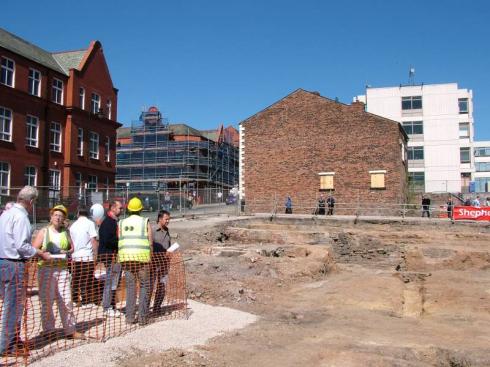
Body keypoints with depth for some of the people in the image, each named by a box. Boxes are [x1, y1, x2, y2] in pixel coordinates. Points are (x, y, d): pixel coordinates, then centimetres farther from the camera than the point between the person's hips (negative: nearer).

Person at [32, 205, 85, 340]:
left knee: (66, 301, 2)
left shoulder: (65, 232, 14)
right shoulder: (43, 231, 4)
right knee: (47, 301, 0)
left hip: (63, 269, 3)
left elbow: (72, 248, 17)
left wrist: (67, 252, -4)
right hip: (46, 269, -3)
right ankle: (48, 330, 12)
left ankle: (70, 330, 7)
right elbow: (34, 249, -1)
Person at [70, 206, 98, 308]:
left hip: (75, 256, 5)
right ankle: (86, 302, 3)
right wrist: (96, 254, -5)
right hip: (87, 256, -5)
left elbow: (71, 242, 17)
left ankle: (74, 300, 19)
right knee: (87, 281, 1)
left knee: (75, 280, 12)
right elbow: (93, 240, -11)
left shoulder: (73, 225, 11)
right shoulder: (90, 223, -6)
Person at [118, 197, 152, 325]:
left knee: (130, 286, 10)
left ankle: (129, 317, 9)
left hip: (125, 257, 3)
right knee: (144, 286, 6)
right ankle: (142, 317, 3)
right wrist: (150, 259, 6)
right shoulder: (145, 222, 2)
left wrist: (121, 258, 14)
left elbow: (119, 242, 7)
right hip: (141, 257, -3)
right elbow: (150, 243, -1)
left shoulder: (122, 223, 10)